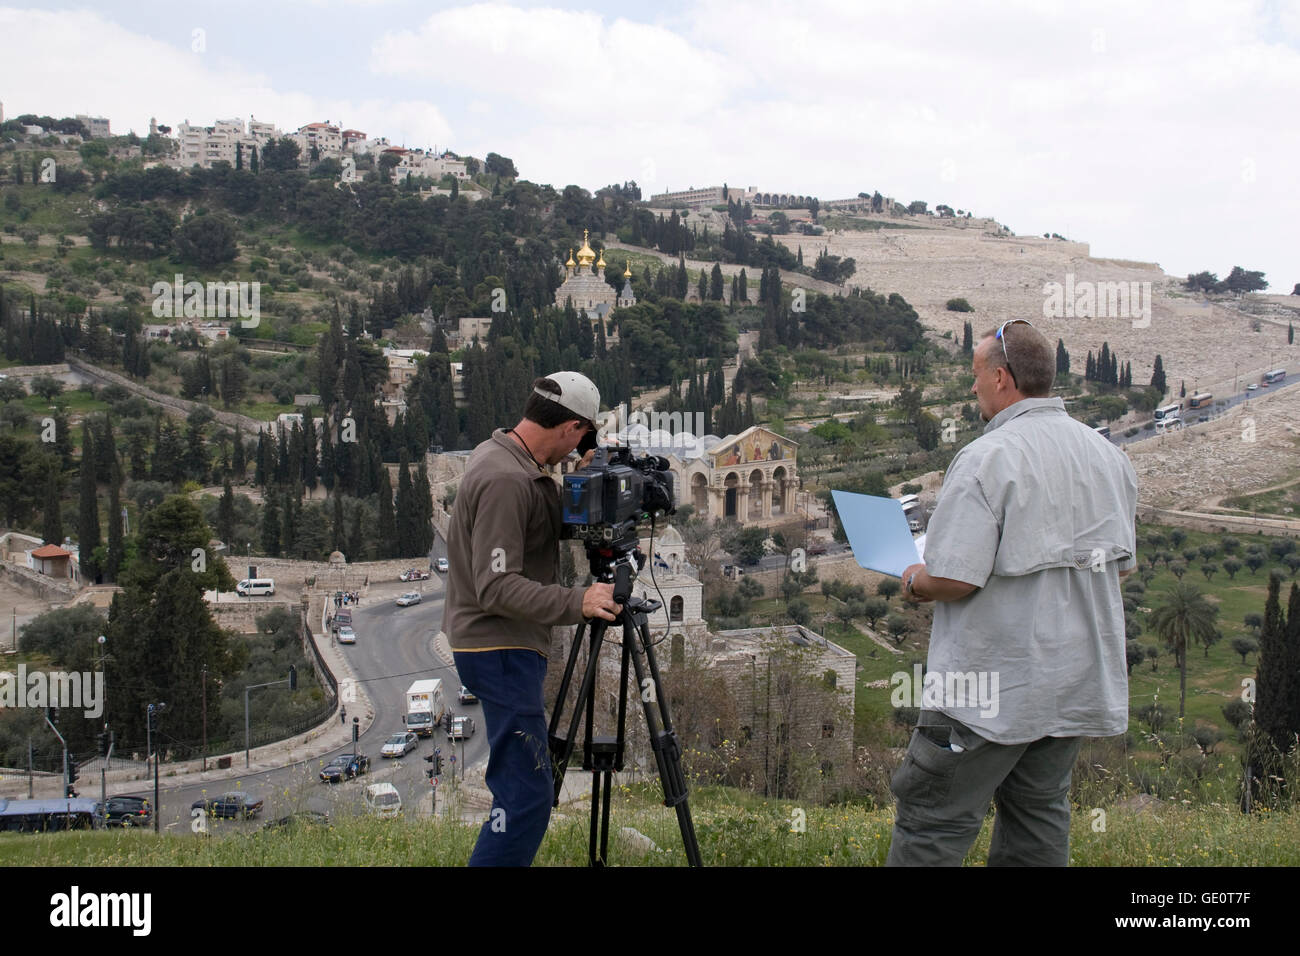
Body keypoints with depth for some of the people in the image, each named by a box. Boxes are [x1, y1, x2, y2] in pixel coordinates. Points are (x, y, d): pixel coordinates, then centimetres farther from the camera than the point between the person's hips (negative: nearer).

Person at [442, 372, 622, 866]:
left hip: (508, 645, 11)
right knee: (528, 793, -12)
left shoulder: (497, 455, 9)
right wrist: (577, 603, -34)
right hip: (500, 648, -11)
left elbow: (550, 523, 20)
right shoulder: (505, 480, -22)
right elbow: (497, 588, -26)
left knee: (521, 784, 18)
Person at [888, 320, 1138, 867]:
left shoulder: (987, 458, -17)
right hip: (1082, 679, 8)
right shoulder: (1108, 456, 7)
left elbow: (954, 579, -21)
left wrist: (915, 581, 0)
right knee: (1039, 816, 16)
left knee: (932, 822, 0)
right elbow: (1121, 564, 17)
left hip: (993, 691, -8)